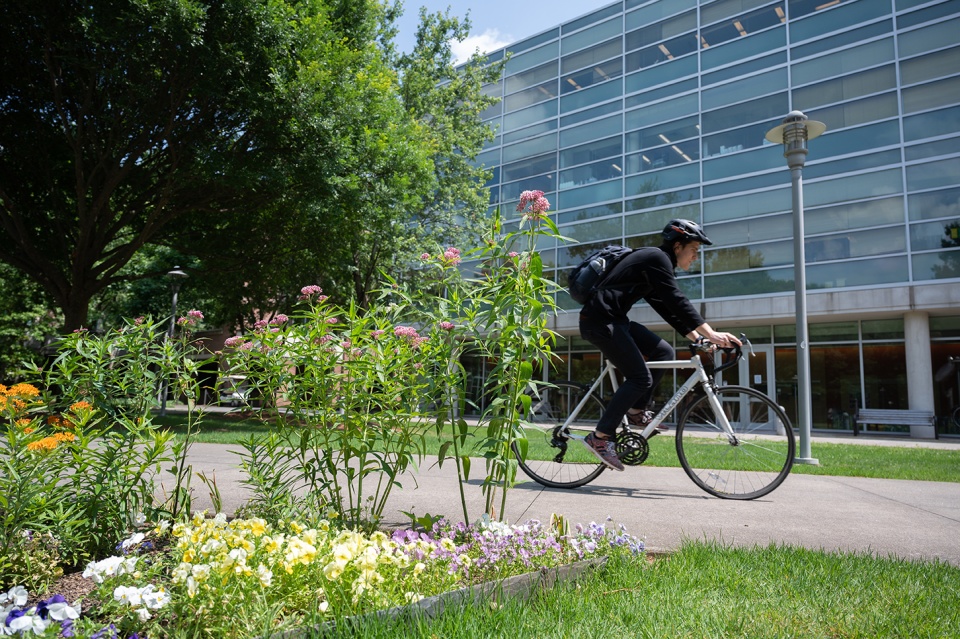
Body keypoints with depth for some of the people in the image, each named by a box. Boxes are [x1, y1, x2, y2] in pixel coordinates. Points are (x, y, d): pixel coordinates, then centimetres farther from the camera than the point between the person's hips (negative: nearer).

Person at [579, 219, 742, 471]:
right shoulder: (657, 258, -9)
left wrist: (696, 336, 11)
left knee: (663, 352, 6)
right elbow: (677, 301, -19)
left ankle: (636, 412, 12)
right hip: (600, 320, -10)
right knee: (640, 379, -11)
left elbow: (666, 307, 19)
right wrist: (711, 333, -21)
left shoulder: (657, 262, 21)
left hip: (615, 320, 10)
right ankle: (600, 437, -6)